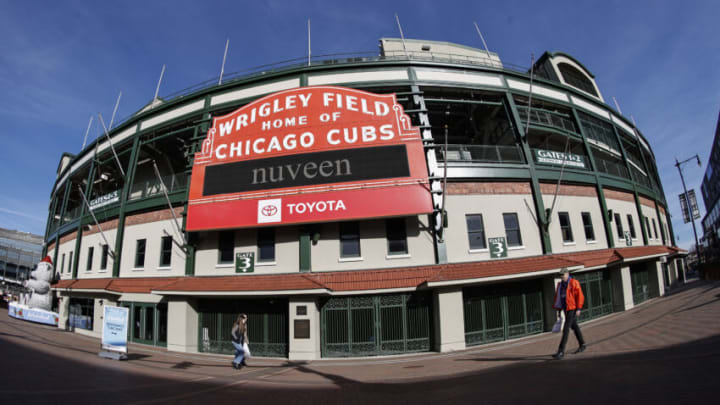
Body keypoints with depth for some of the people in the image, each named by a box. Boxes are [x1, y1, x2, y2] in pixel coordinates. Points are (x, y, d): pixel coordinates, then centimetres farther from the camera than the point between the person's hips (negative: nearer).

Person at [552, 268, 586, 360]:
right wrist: (559, 310, 12)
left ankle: (561, 351, -13)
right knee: (574, 327, 20)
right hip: (566, 309, 8)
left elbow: (580, 296, -12)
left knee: (566, 329, -12)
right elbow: (558, 297, 14)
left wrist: (578, 308, -17)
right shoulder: (560, 285, 11)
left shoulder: (574, 283, -9)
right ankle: (582, 345, 38)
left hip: (572, 309, -7)